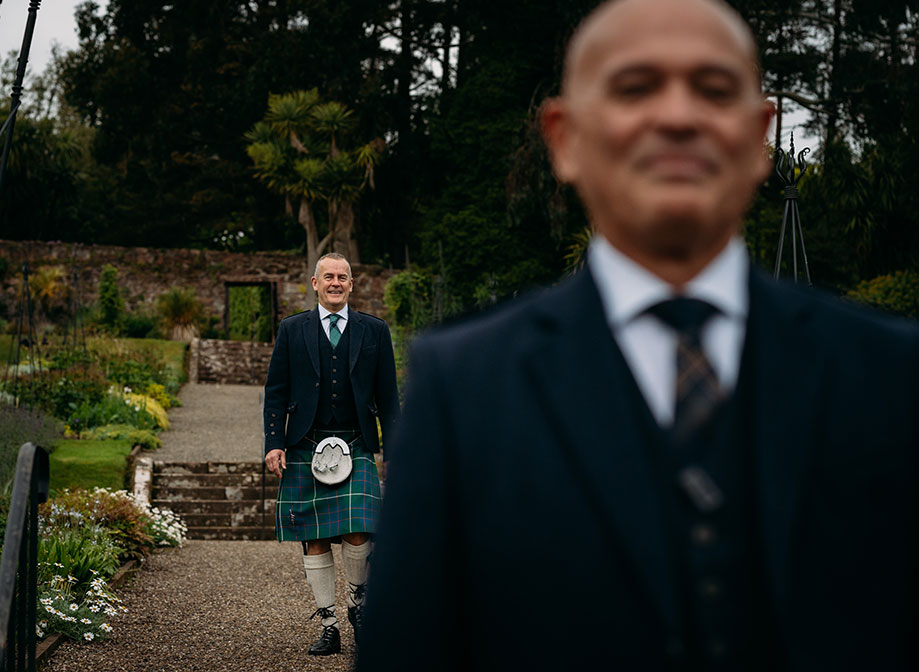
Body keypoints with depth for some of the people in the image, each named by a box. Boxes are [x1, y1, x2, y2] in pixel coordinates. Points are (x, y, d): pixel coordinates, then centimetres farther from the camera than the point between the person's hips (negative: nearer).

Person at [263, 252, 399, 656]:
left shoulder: (374, 331, 8)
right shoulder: (292, 330, 8)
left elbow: (387, 396, 9)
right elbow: (276, 391, 8)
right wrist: (274, 444, -2)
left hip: (356, 448, -1)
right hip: (305, 450, 1)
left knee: (358, 534, -13)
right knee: (314, 542, 2)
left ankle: (357, 602, 15)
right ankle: (329, 628, 12)